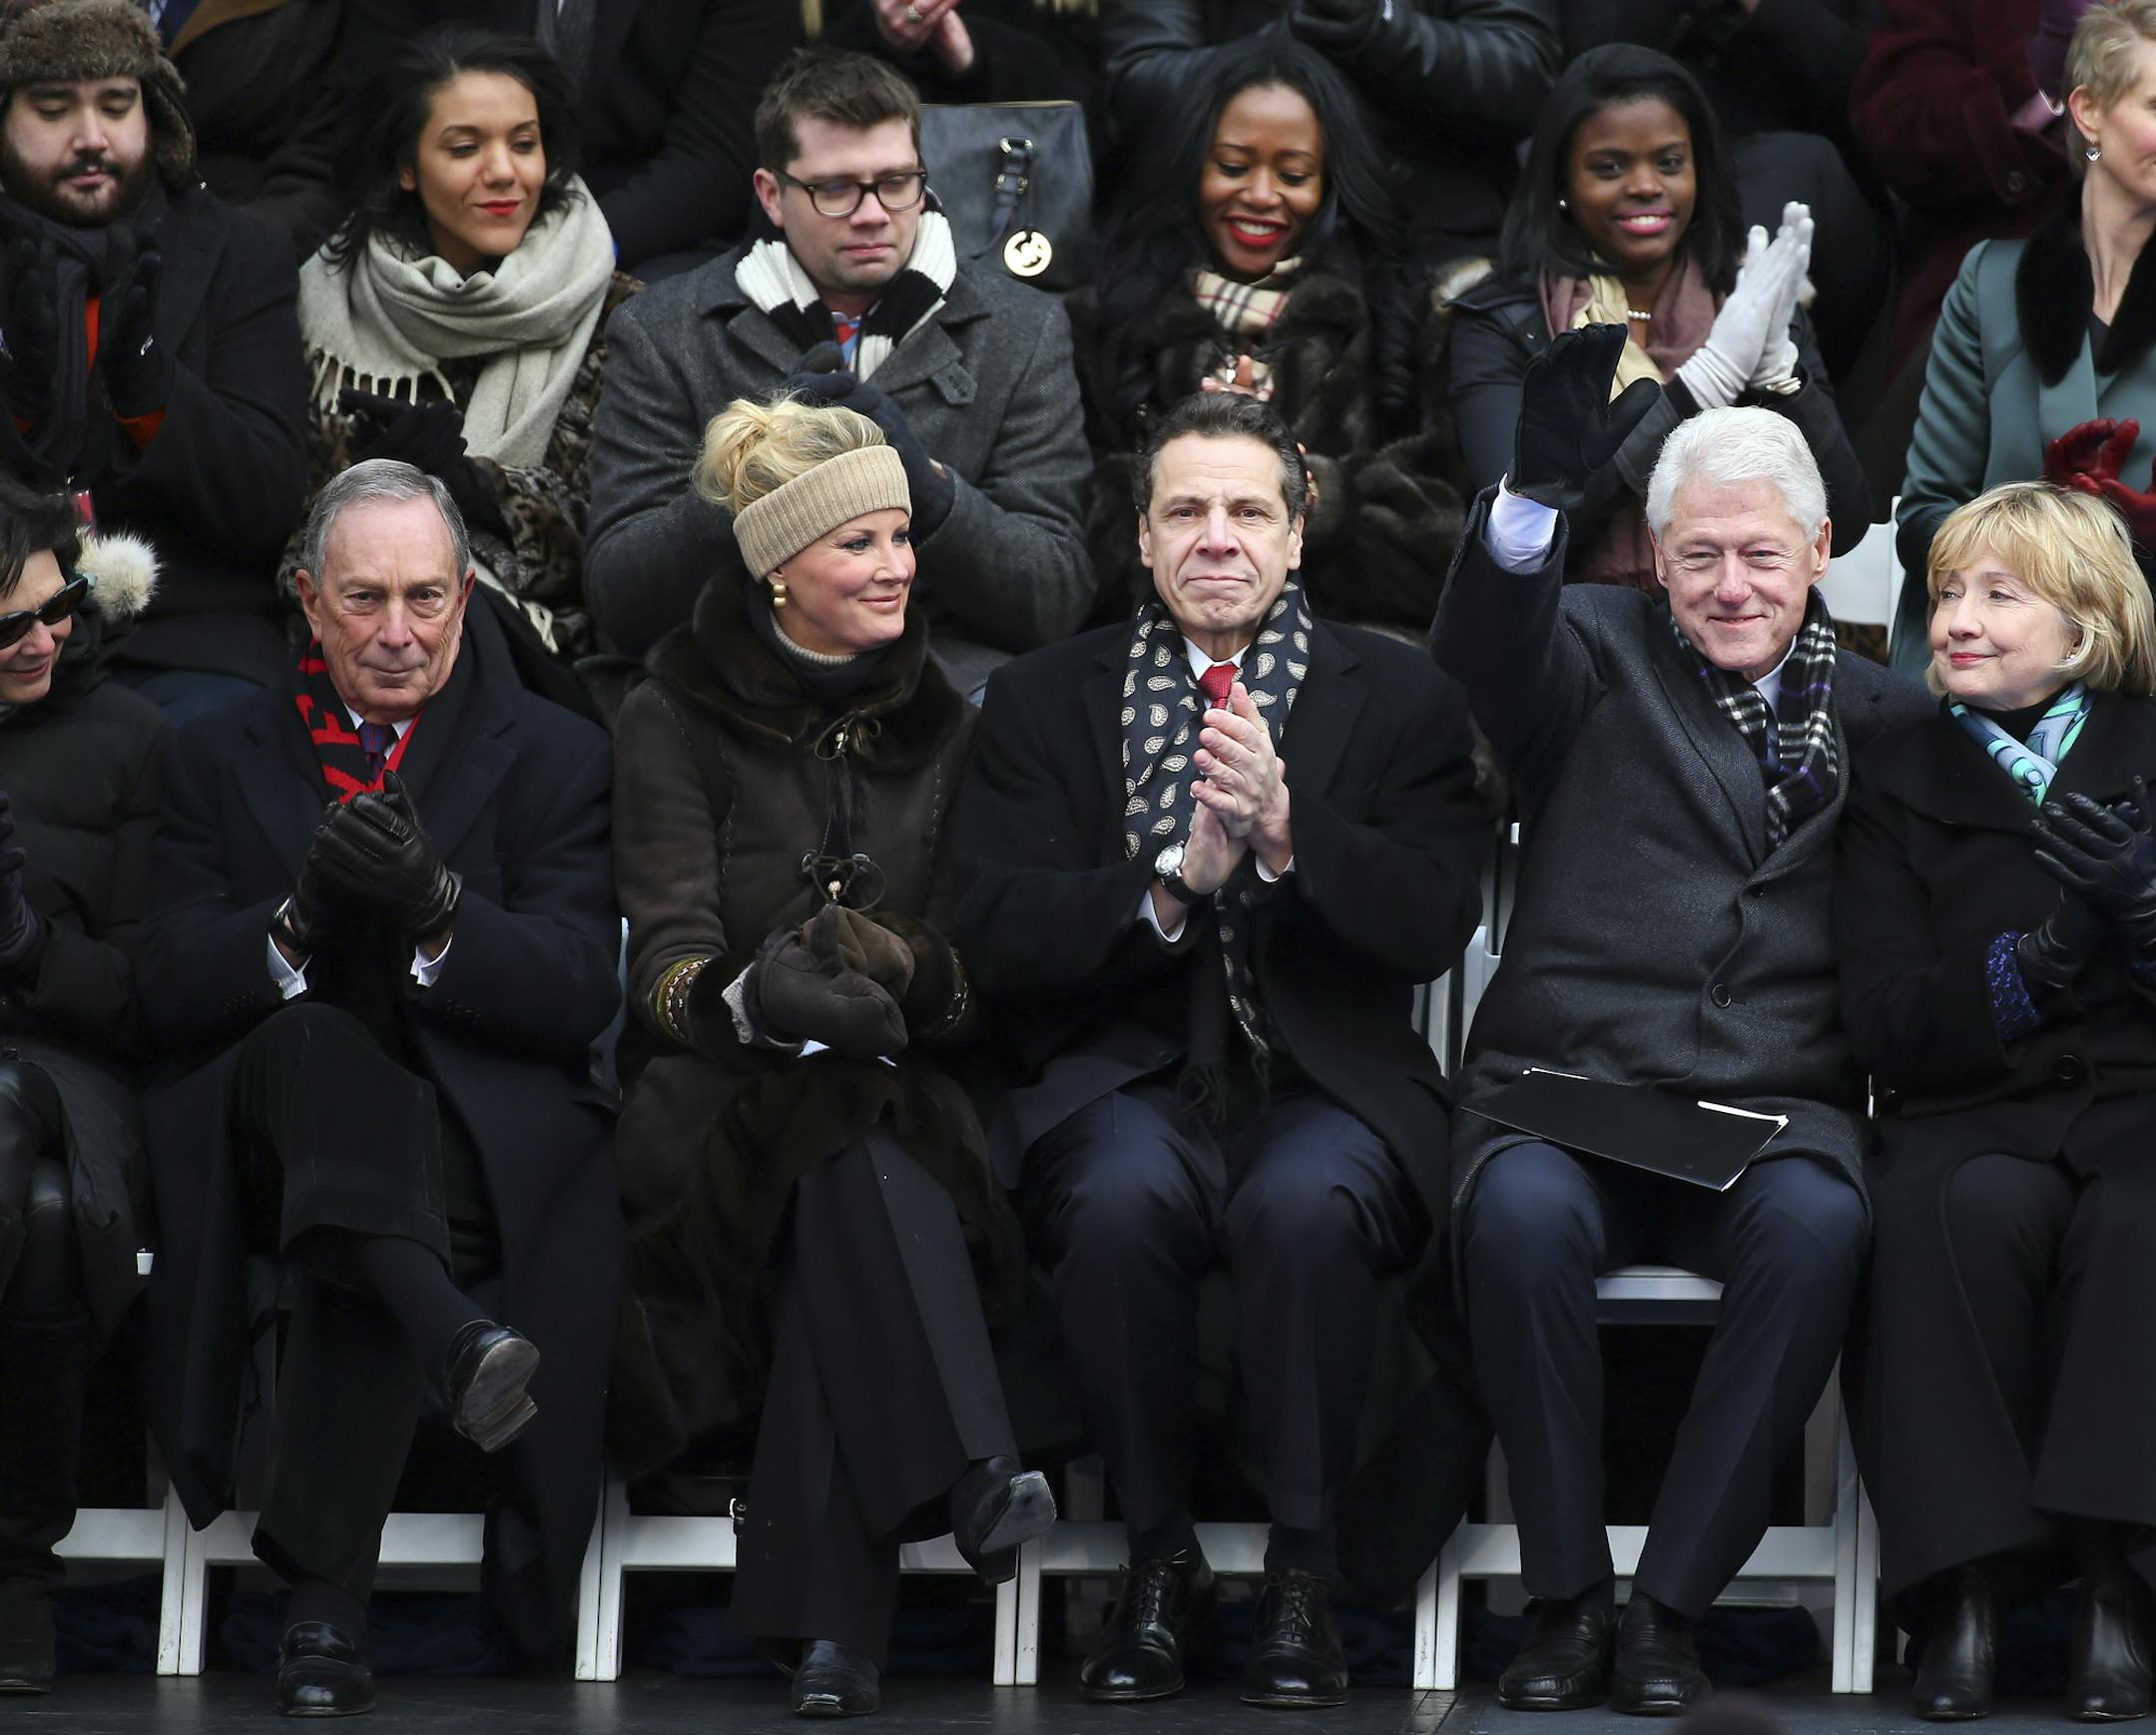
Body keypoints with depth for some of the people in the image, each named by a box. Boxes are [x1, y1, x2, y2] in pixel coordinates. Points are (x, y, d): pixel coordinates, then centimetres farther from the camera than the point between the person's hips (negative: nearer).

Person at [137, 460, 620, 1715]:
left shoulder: (554, 756, 13)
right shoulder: (223, 760, 17)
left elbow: (579, 992, -1)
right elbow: (172, 988, 5)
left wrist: (434, 915, -20)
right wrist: (299, 922, -16)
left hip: (479, 1137, -1)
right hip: (267, 1136, 1)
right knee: (315, 1042, -37)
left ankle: (326, 1598, -38)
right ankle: (453, 1337, -59)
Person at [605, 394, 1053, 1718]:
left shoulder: (937, 725, 16)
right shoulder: (679, 719, 6)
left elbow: (976, 975, 10)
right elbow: (672, 961, -5)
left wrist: (893, 967, -15)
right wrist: (757, 999, -30)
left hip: (893, 1095, 2)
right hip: (717, 1104, -2)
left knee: (858, 1144, -36)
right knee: (855, 1149, -38)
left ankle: (828, 1612, -44)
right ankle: (968, 1476, -50)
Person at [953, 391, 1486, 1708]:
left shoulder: (1400, 699, 9)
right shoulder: (1045, 700, 11)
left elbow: (1434, 927, -3)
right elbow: (998, 935, 0)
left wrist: (1285, 831, -18)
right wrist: (1173, 884, -16)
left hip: (1324, 1086, 0)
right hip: (1127, 1083, 1)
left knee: (1308, 1204, -36)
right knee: (1122, 1197, -35)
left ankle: (1304, 1574, -19)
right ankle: (1160, 1562, -15)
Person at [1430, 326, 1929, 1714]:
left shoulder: (1878, 713, 18)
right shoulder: (1602, 653, 12)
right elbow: (1486, 651, -12)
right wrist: (1536, 497, -29)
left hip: (1774, 1101, 1)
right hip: (1569, 1081, -1)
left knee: (1818, 1224, -33)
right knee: (1522, 1211, -34)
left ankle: (1673, 1603, -24)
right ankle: (1568, 1595, -21)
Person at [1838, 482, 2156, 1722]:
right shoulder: (1900, 782, 16)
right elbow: (1888, 1029, 3)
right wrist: (2037, 961, -14)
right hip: (1972, 1116, 1)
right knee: (1973, 1207, -36)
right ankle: (1970, 1582, -33)